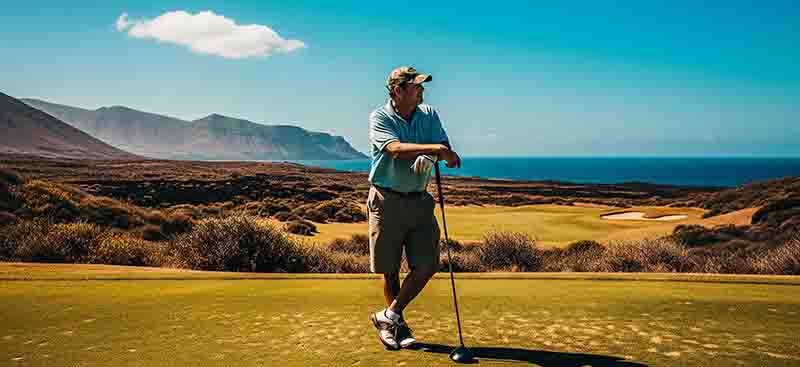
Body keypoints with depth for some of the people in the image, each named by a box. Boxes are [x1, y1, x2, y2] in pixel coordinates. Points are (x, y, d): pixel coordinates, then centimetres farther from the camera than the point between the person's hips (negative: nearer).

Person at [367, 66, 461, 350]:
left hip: (420, 201, 4)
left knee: (426, 266, -1)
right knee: (389, 268, 6)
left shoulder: (429, 115, 6)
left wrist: (430, 157, -27)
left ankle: (390, 315, 15)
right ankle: (397, 323, 25)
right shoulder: (379, 117, -8)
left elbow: (445, 148, -5)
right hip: (387, 201, -4)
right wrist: (434, 148, -36)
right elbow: (396, 148, -26)